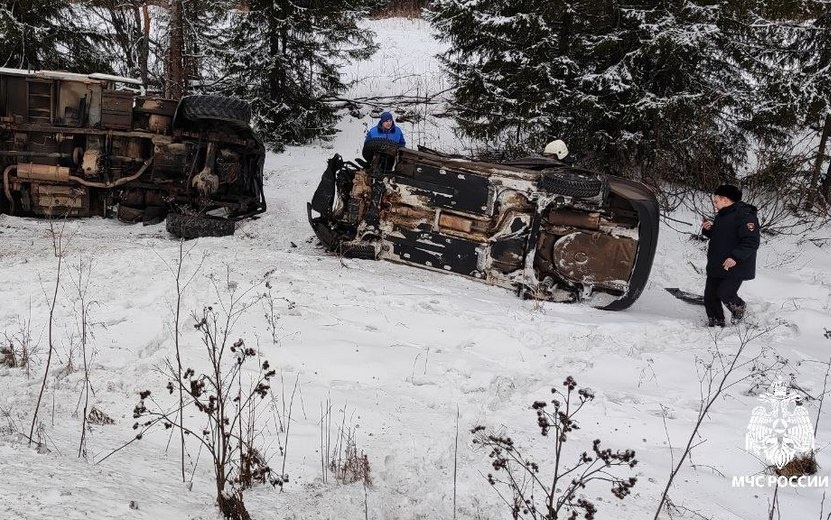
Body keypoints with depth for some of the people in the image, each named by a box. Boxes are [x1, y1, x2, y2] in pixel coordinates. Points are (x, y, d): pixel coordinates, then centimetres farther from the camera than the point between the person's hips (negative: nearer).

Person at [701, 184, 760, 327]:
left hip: (735, 267, -9)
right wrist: (708, 229, 7)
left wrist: (736, 257, -30)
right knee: (710, 296, 5)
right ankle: (716, 323, 20)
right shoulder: (721, 215, 16)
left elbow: (751, 242, -21)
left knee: (725, 293, -16)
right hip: (716, 266, 9)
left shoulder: (745, 215, -15)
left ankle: (739, 307, 16)